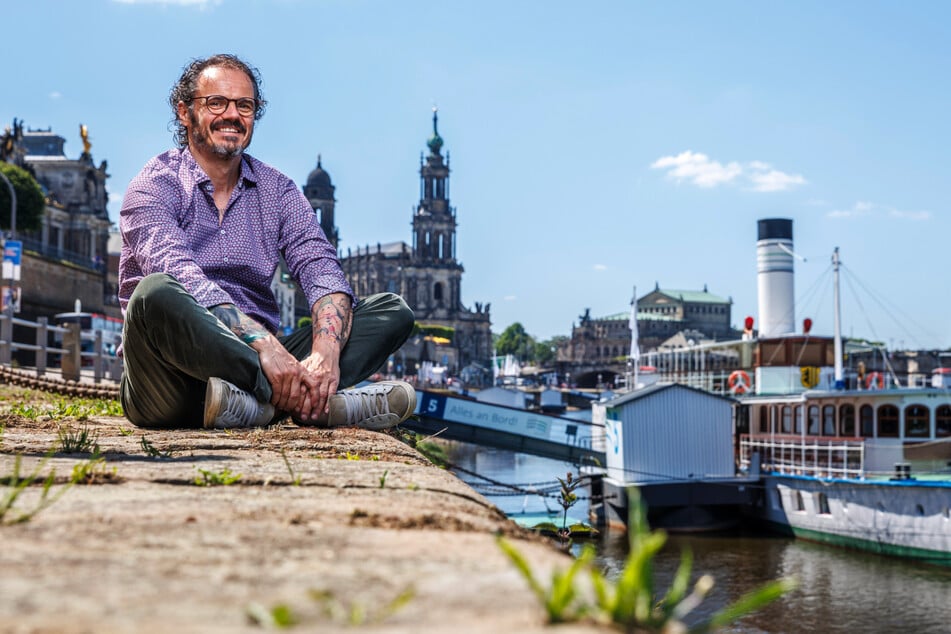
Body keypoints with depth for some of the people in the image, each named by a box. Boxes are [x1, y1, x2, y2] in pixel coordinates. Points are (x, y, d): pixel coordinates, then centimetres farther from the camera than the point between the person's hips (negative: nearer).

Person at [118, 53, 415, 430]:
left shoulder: (277, 191, 14)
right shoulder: (154, 186, 0)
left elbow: (320, 271, -3)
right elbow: (182, 278, -19)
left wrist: (326, 353, -25)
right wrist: (264, 345, -34)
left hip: (251, 363, 5)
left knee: (391, 310, -7)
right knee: (155, 295, -36)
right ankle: (316, 401, -36)